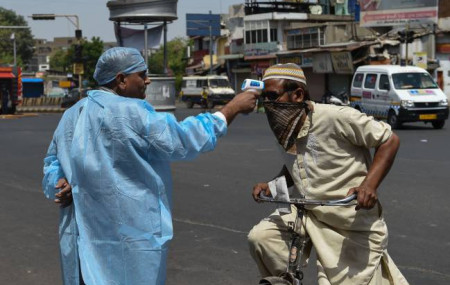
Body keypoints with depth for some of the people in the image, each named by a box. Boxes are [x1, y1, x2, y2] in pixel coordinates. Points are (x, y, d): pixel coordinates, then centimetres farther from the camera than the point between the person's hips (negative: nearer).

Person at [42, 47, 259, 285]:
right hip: (129, 238, -8)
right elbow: (183, 140, -12)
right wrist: (233, 108, -4)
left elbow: (53, 163, 15)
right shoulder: (131, 113, -16)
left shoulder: (71, 116, 11)